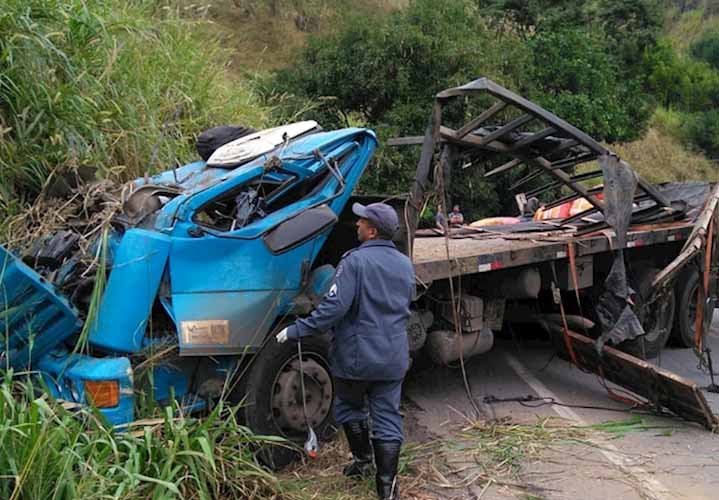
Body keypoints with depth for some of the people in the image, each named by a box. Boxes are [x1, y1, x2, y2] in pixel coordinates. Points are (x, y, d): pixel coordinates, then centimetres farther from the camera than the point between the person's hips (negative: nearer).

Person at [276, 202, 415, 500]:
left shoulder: (356, 261, -16)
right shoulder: (405, 265, 7)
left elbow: (334, 307, -23)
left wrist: (297, 330, -17)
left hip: (356, 355, -5)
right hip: (394, 358, 5)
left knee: (350, 408, 20)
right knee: (387, 418, 7)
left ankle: (362, 461, 33)